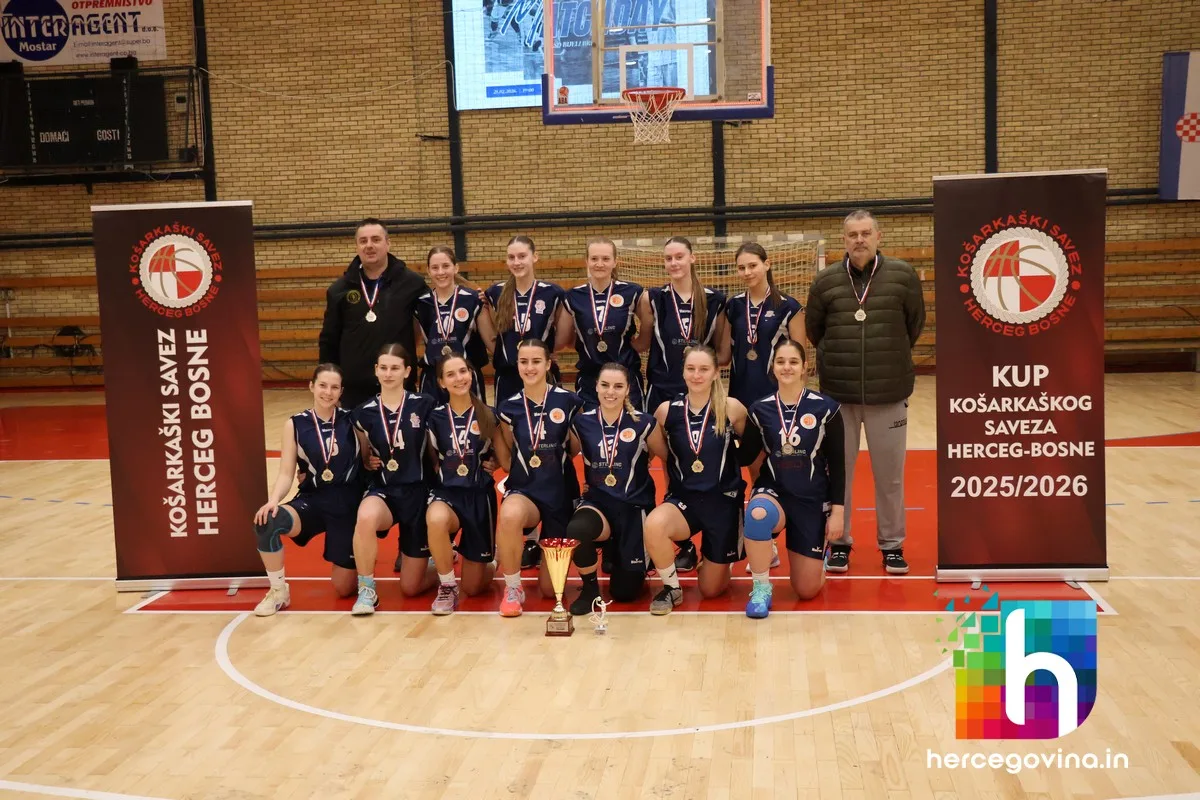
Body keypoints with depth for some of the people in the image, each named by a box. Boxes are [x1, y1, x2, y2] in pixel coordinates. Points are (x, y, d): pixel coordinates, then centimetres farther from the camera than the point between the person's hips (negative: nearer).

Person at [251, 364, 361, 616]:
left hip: (347, 503, 0)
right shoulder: (295, 424, -2)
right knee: (265, 522, -32)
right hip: (311, 500, 0)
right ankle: (279, 591, -10)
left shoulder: (351, 421, -2)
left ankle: (355, 560, 41)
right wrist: (273, 500, -23)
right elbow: (286, 474, -6)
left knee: (344, 588, 4)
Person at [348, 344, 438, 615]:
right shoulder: (364, 412, 0)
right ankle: (367, 590, -18)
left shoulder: (424, 405, -6)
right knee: (366, 518, -39)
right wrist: (368, 462, -5)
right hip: (383, 490, 1)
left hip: (418, 491, -1)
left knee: (411, 587, 4)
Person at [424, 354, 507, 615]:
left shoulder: (488, 415, -2)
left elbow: (506, 459, 4)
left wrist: (487, 464, -10)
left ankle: (486, 563, 45)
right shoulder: (435, 417, 0)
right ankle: (447, 587, -15)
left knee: (473, 587, 5)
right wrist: (445, 471, -8)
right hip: (446, 492, 0)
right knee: (436, 519, -41)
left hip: (480, 496, 0)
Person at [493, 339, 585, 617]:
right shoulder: (508, 407, 0)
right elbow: (507, 460, 9)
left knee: (551, 589, 5)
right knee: (510, 515, -41)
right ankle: (512, 589, -16)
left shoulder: (569, 401, -6)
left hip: (560, 493, 0)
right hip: (524, 490, 0)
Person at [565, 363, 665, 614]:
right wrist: (584, 485, -3)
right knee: (576, 530, -37)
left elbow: (667, 458, 6)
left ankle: (621, 556, 38)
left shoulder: (644, 423, -8)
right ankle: (590, 589, -8)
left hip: (634, 506, -1)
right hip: (598, 502, 1)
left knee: (625, 591, 2)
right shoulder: (582, 423, -4)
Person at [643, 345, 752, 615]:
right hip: (683, 499, 1)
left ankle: (714, 559, 45)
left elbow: (752, 447, 7)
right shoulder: (667, 410, -4)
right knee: (653, 524, -35)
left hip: (723, 501, -1)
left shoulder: (732, 408, -8)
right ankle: (671, 588, -6)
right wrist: (671, 484, 3)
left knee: (711, 589, 7)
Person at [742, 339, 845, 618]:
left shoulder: (825, 408, -7)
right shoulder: (759, 410, -3)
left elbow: (837, 464, -3)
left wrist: (837, 511, -6)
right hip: (772, 491, 0)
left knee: (807, 590, 2)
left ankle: (819, 553, 39)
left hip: (812, 500, 0)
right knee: (757, 514, -39)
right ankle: (761, 588, -18)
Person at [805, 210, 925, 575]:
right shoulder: (825, 280, -1)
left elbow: (915, 324, 9)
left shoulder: (903, 275, -2)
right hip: (837, 393, 1)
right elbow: (813, 329, 10)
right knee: (837, 472, 8)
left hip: (889, 393, 0)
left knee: (890, 474, 7)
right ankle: (839, 541, 23)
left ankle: (892, 544, 22)